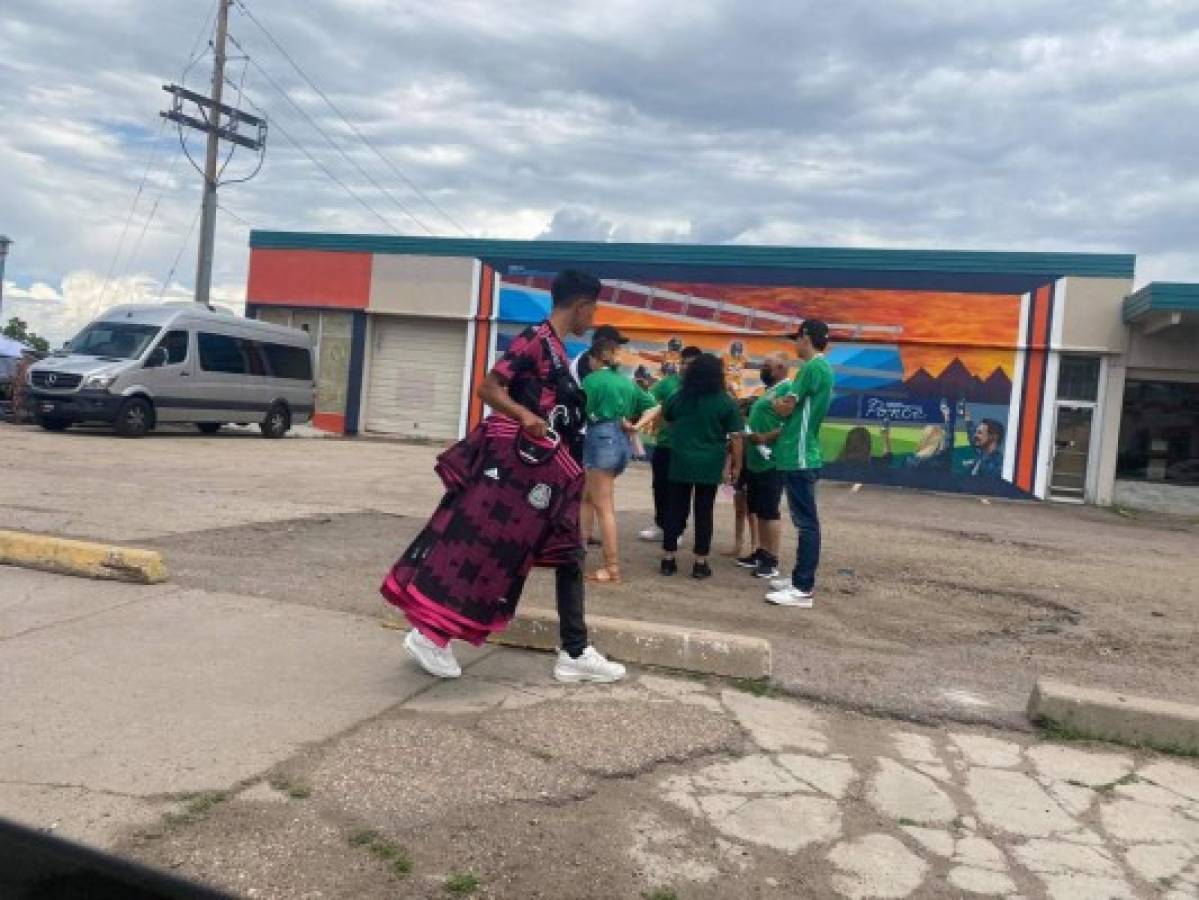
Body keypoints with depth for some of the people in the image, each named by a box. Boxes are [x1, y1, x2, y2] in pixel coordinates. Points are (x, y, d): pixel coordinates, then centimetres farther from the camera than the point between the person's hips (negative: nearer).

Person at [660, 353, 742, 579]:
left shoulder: (679, 397, 4)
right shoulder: (726, 402, -5)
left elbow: (666, 417, 23)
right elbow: (736, 437, -5)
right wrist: (736, 465, 2)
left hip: (681, 462, 2)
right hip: (710, 465, -2)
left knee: (675, 509, 9)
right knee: (704, 512, 4)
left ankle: (668, 559, 13)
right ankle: (700, 563, 9)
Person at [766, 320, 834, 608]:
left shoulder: (812, 367, -14)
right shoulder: (823, 368, 16)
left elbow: (786, 408, -15)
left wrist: (776, 402, 6)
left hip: (800, 457, -10)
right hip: (803, 454, 10)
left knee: (806, 522, -7)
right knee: (806, 521, 14)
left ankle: (803, 589, -5)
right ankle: (801, 578, 22)